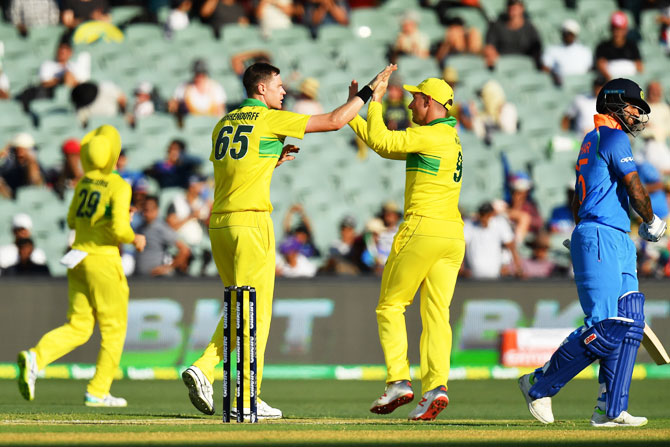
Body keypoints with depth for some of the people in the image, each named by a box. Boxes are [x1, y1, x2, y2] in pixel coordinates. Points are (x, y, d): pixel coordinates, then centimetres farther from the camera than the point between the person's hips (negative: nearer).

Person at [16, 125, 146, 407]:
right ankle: (98, 392, 6)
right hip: (103, 259, -6)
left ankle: (35, 357, -14)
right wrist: (135, 239, 0)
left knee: (78, 327, 10)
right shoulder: (119, 187, -13)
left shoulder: (84, 183, 7)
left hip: (78, 258, 6)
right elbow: (119, 230, -21)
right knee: (114, 328, 7)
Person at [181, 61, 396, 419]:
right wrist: (369, 89, 3)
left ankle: (203, 370, -1)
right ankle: (246, 399, -4)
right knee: (255, 310, -3)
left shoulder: (224, 124, 18)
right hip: (250, 222, -7)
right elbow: (334, 121, -5)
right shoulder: (272, 120, -3)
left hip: (218, 225, 7)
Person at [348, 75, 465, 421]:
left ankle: (398, 382, -6)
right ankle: (436, 386, -14)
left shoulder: (431, 136, -9)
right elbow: (387, 148, 23)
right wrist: (353, 113, 24)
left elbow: (380, 141, -13)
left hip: (422, 229, -8)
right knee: (436, 314, 1)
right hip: (453, 236, 8)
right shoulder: (451, 139, 20)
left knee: (390, 305, 4)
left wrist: (376, 100, -1)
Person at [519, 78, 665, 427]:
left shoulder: (591, 141, 24)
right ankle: (539, 385, -4)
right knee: (606, 327, -15)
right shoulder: (613, 137, -5)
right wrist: (651, 223, 5)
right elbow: (635, 189, -11)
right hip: (601, 237, -10)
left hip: (618, 242, 10)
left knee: (629, 323, 1)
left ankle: (610, 410, -4)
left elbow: (577, 204, 27)